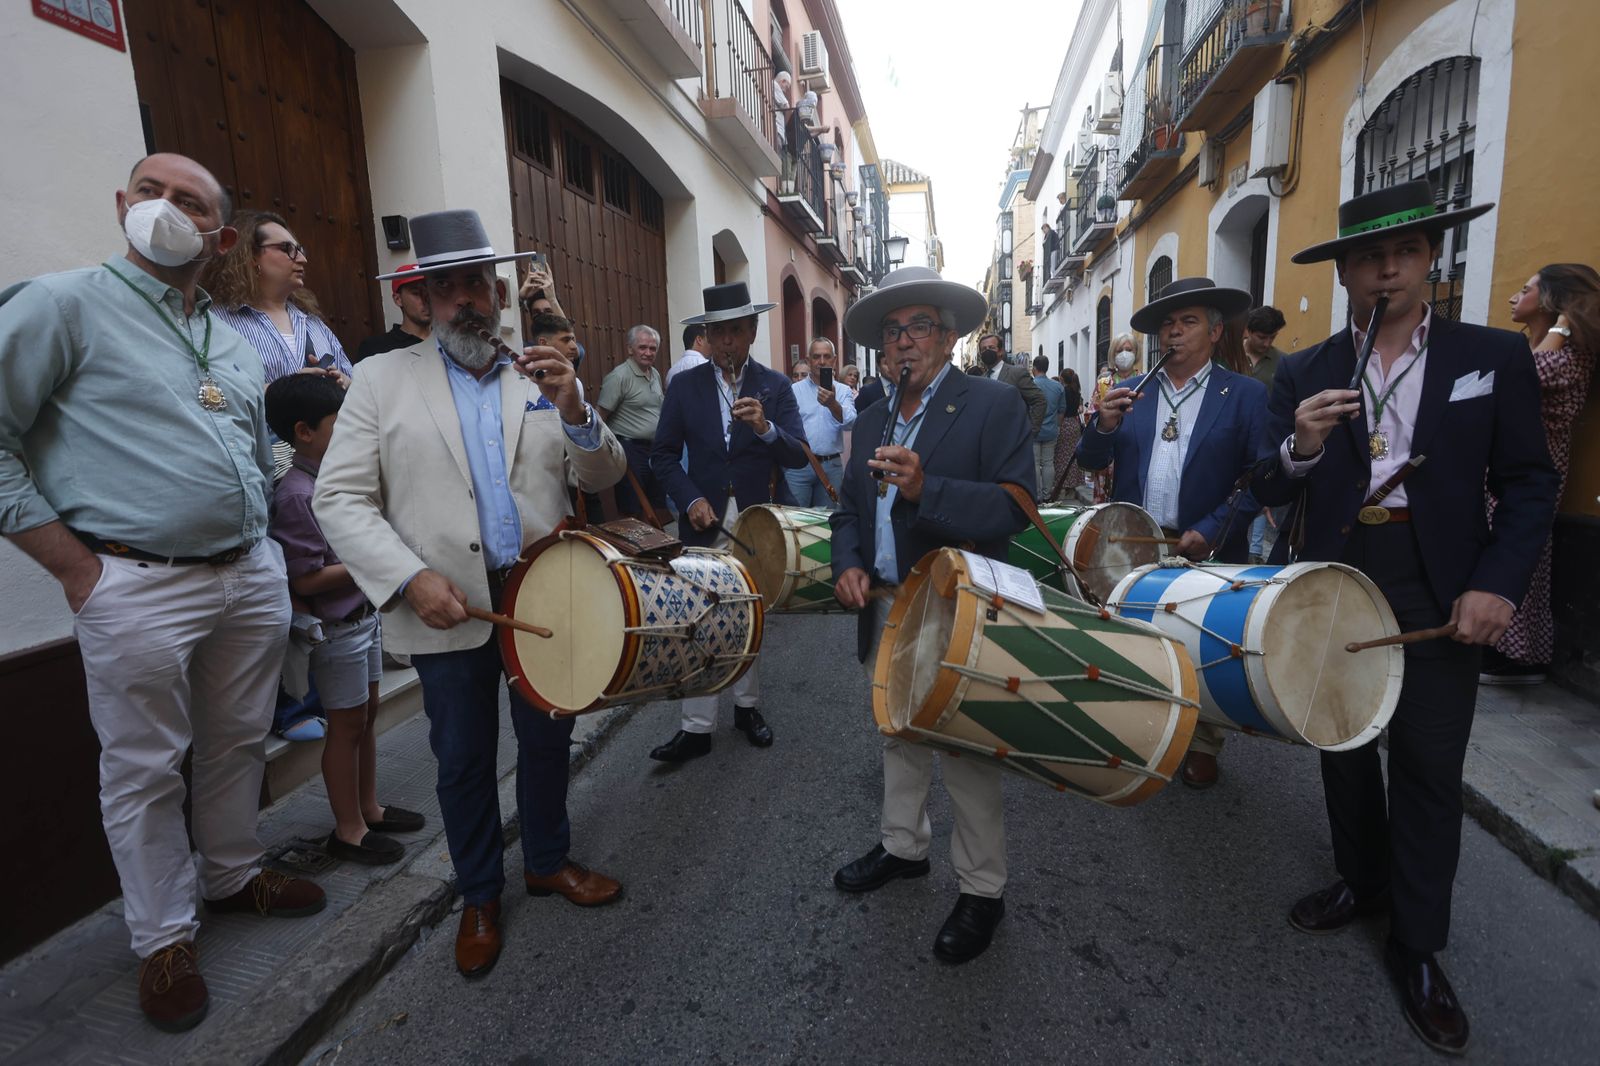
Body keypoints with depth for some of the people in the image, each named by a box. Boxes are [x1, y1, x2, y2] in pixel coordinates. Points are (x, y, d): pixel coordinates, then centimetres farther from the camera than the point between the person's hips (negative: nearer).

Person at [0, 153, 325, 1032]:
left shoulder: (234, 346, 14)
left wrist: (261, 553, 13)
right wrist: (77, 568, -11)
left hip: (252, 578, 6)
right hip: (138, 588, -5)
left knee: (239, 742, 17)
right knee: (144, 769, 7)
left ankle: (234, 875, 38)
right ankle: (164, 939, 24)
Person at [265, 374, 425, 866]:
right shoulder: (296, 494, -21)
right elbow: (305, 580, -23)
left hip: (365, 615, 9)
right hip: (336, 628, -9)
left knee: (367, 715, 18)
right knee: (346, 725, 4)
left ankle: (368, 807, 34)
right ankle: (347, 829, 21)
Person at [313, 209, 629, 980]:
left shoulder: (541, 377, 6)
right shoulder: (384, 378, 0)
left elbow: (603, 478, 1)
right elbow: (340, 498, -4)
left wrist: (574, 411, -18)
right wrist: (411, 577, -17)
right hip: (447, 607, -2)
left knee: (547, 740, 17)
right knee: (463, 760, 12)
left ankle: (549, 861, 41)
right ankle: (479, 896, 35)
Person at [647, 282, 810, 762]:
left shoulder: (776, 386, 0)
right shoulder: (685, 385, 1)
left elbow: (799, 456, -9)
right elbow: (663, 455, 2)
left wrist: (765, 428, -27)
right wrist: (691, 499, -13)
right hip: (706, 521, 0)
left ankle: (747, 706, 32)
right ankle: (697, 727, 10)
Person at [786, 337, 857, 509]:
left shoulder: (844, 391, 6)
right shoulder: (794, 390, 2)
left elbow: (850, 423, -10)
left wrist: (833, 404, -28)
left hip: (832, 465, 2)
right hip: (798, 464, -1)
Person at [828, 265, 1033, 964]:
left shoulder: (994, 406, -10)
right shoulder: (873, 420, 11)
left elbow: (1015, 506, -21)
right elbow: (850, 506, 15)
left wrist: (926, 488, -34)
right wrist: (848, 563, -4)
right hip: (886, 614, 7)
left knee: (968, 757, 6)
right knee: (898, 738, 21)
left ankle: (982, 891, 26)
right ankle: (903, 847, 43)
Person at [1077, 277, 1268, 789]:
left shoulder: (1246, 395, -2)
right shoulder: (1130, 393, 7)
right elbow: (1091, 462, 2)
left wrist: (1210, 531, -18)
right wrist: (1104, 426, -17)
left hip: (1207, 553, -2)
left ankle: (1201, 746, 31)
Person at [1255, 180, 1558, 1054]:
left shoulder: (1495, 356, 0)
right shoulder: (1302, 375, 1)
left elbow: (1530, 483, 0)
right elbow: (1272, 493, -3)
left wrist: (1497, 585, -13)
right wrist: (1301, 448, -24)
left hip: (1437, 591, -1)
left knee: (1427, 766, 6)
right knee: (1343, 745, 16)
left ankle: (1417, 945, 23)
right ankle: (1362, 882, 39)